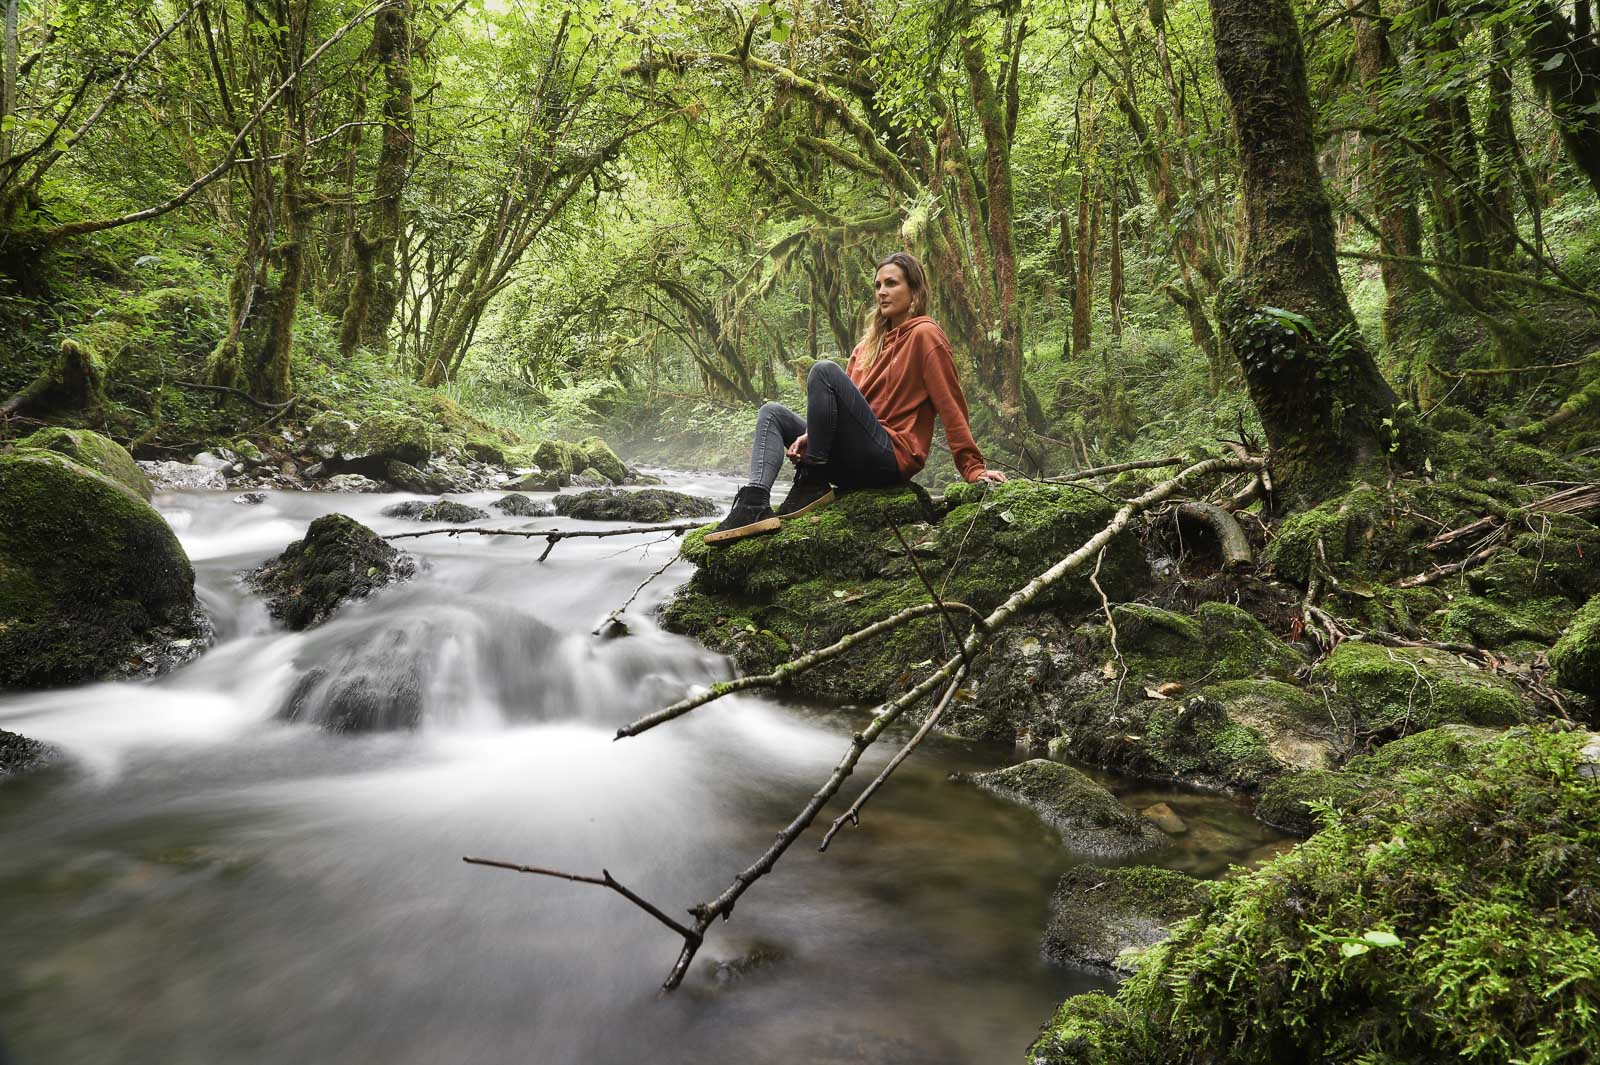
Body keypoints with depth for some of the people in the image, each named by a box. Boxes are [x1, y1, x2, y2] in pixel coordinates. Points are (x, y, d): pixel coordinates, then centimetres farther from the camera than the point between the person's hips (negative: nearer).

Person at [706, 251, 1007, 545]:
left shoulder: (924, 334, -2)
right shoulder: (872, 341, 22)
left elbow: (951, 407, -8)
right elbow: (844, 403, 17)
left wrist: (974, 469, -13)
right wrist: (812, 436, -1)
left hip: (893, 456, -8)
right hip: (855, 466, 8)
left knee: (825, 371, -21)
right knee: (772, 413, 3)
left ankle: (812, 484, -18)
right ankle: (755, 503, -22)